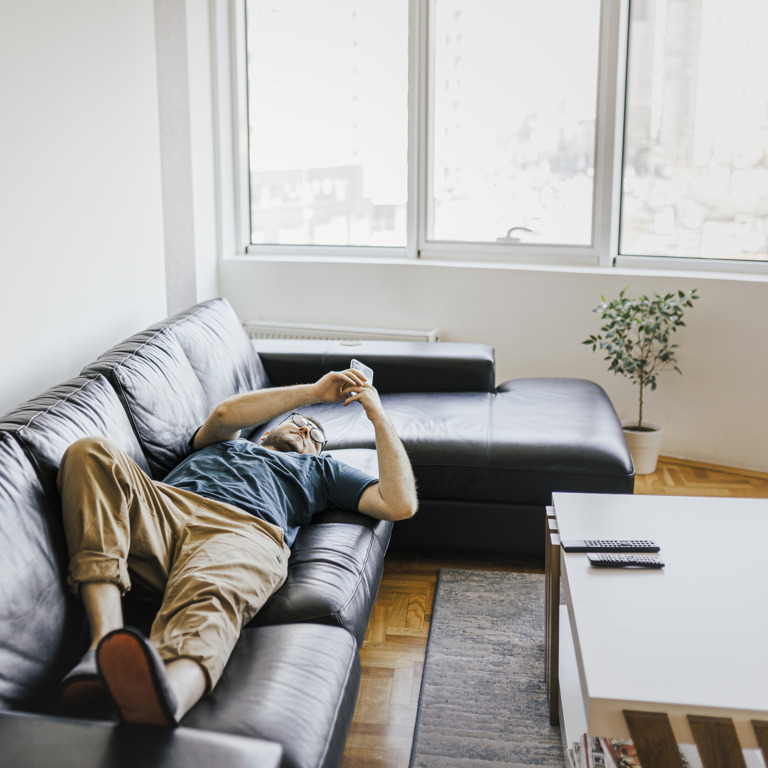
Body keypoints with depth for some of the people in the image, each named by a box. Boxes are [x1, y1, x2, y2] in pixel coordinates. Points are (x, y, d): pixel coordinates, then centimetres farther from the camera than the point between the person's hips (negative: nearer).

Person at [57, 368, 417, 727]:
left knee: (208, 602, -40)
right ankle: (106, 639, -42)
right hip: (164, 507, 2)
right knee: (92, 452, -28)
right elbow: (224, 414, 19)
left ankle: (161, 701, -77)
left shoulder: (321, 469, 41)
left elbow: (400, 505, 27)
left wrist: (379, 416, 30)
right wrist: (313, 391, 21)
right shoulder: (228, 442, 46)